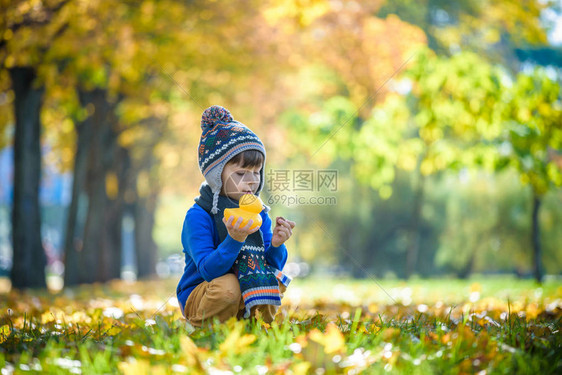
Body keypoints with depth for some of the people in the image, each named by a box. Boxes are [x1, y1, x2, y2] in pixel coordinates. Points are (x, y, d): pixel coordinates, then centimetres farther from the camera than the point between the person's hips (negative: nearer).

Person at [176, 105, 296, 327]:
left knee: (277, 279, -20)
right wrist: (234, 240, -40)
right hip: (198, 298, -5)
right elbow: (209, 271, -25)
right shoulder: (198, 216, -17)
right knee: (228, 286, -36)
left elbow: (273, 264, -1)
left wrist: (276, 245, -23)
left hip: (243, 300, 5)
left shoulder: (258, 214, 2)